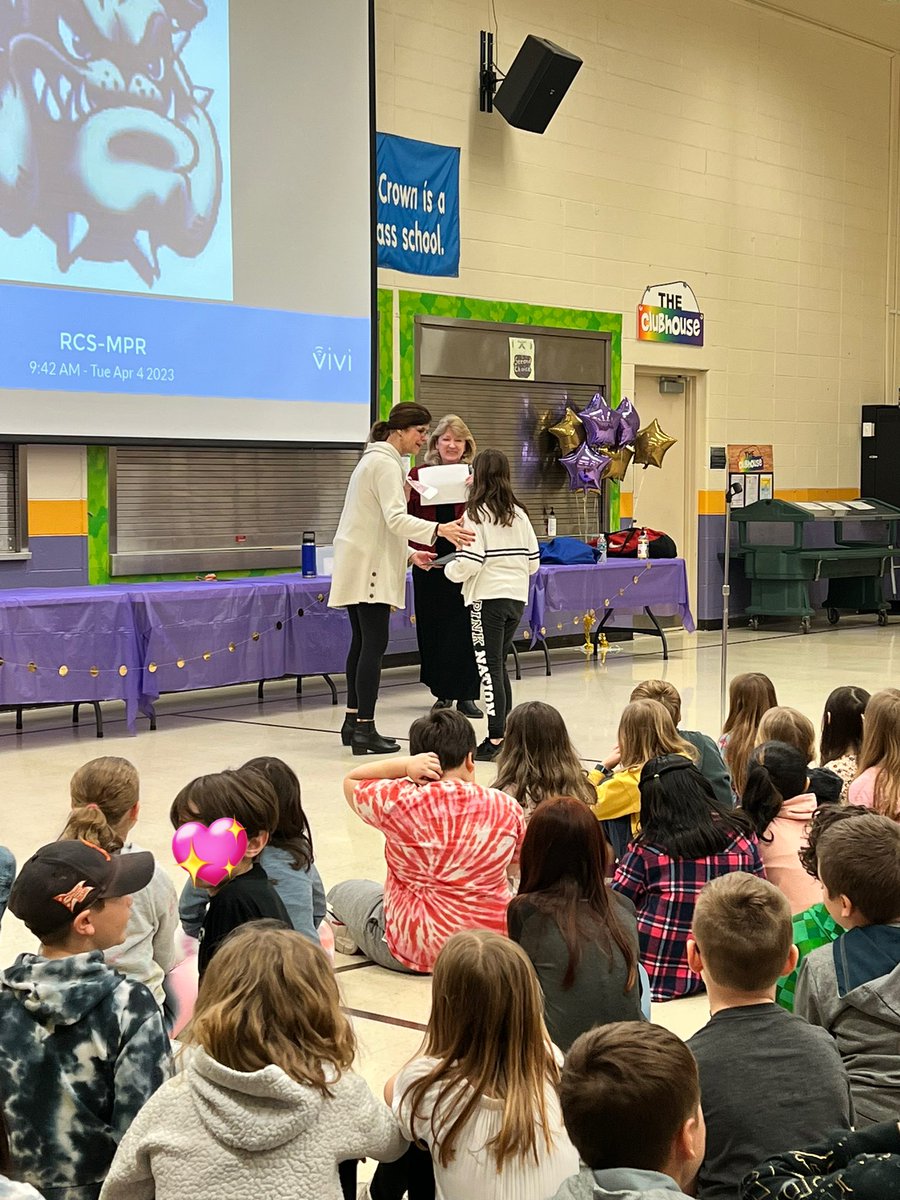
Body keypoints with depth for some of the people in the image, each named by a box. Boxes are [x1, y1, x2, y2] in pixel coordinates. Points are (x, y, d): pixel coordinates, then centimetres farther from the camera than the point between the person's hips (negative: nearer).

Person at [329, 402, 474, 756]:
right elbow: (396, 518, -24)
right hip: (368, 567, -11)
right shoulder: (386, 464, -12)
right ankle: (365, 729, -11)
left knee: (362, 643, 13)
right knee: (374, 645, -10)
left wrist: (409, 554, 18)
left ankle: (353, 721, 17)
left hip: (359, 566, 11)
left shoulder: (374, 459, 21)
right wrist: (438, 529, -36)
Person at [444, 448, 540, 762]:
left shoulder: (476, 514, -10)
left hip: (488, 597, -6)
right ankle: (506, 731, 22)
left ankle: (496, 740, -4)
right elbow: (533, 561, 9)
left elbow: (470, 562, -17)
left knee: (490, 668, -2)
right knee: (499, 665, 18)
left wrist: (450, 570, 3)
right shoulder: (519, 514, 8)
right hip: (517, 597, 6)